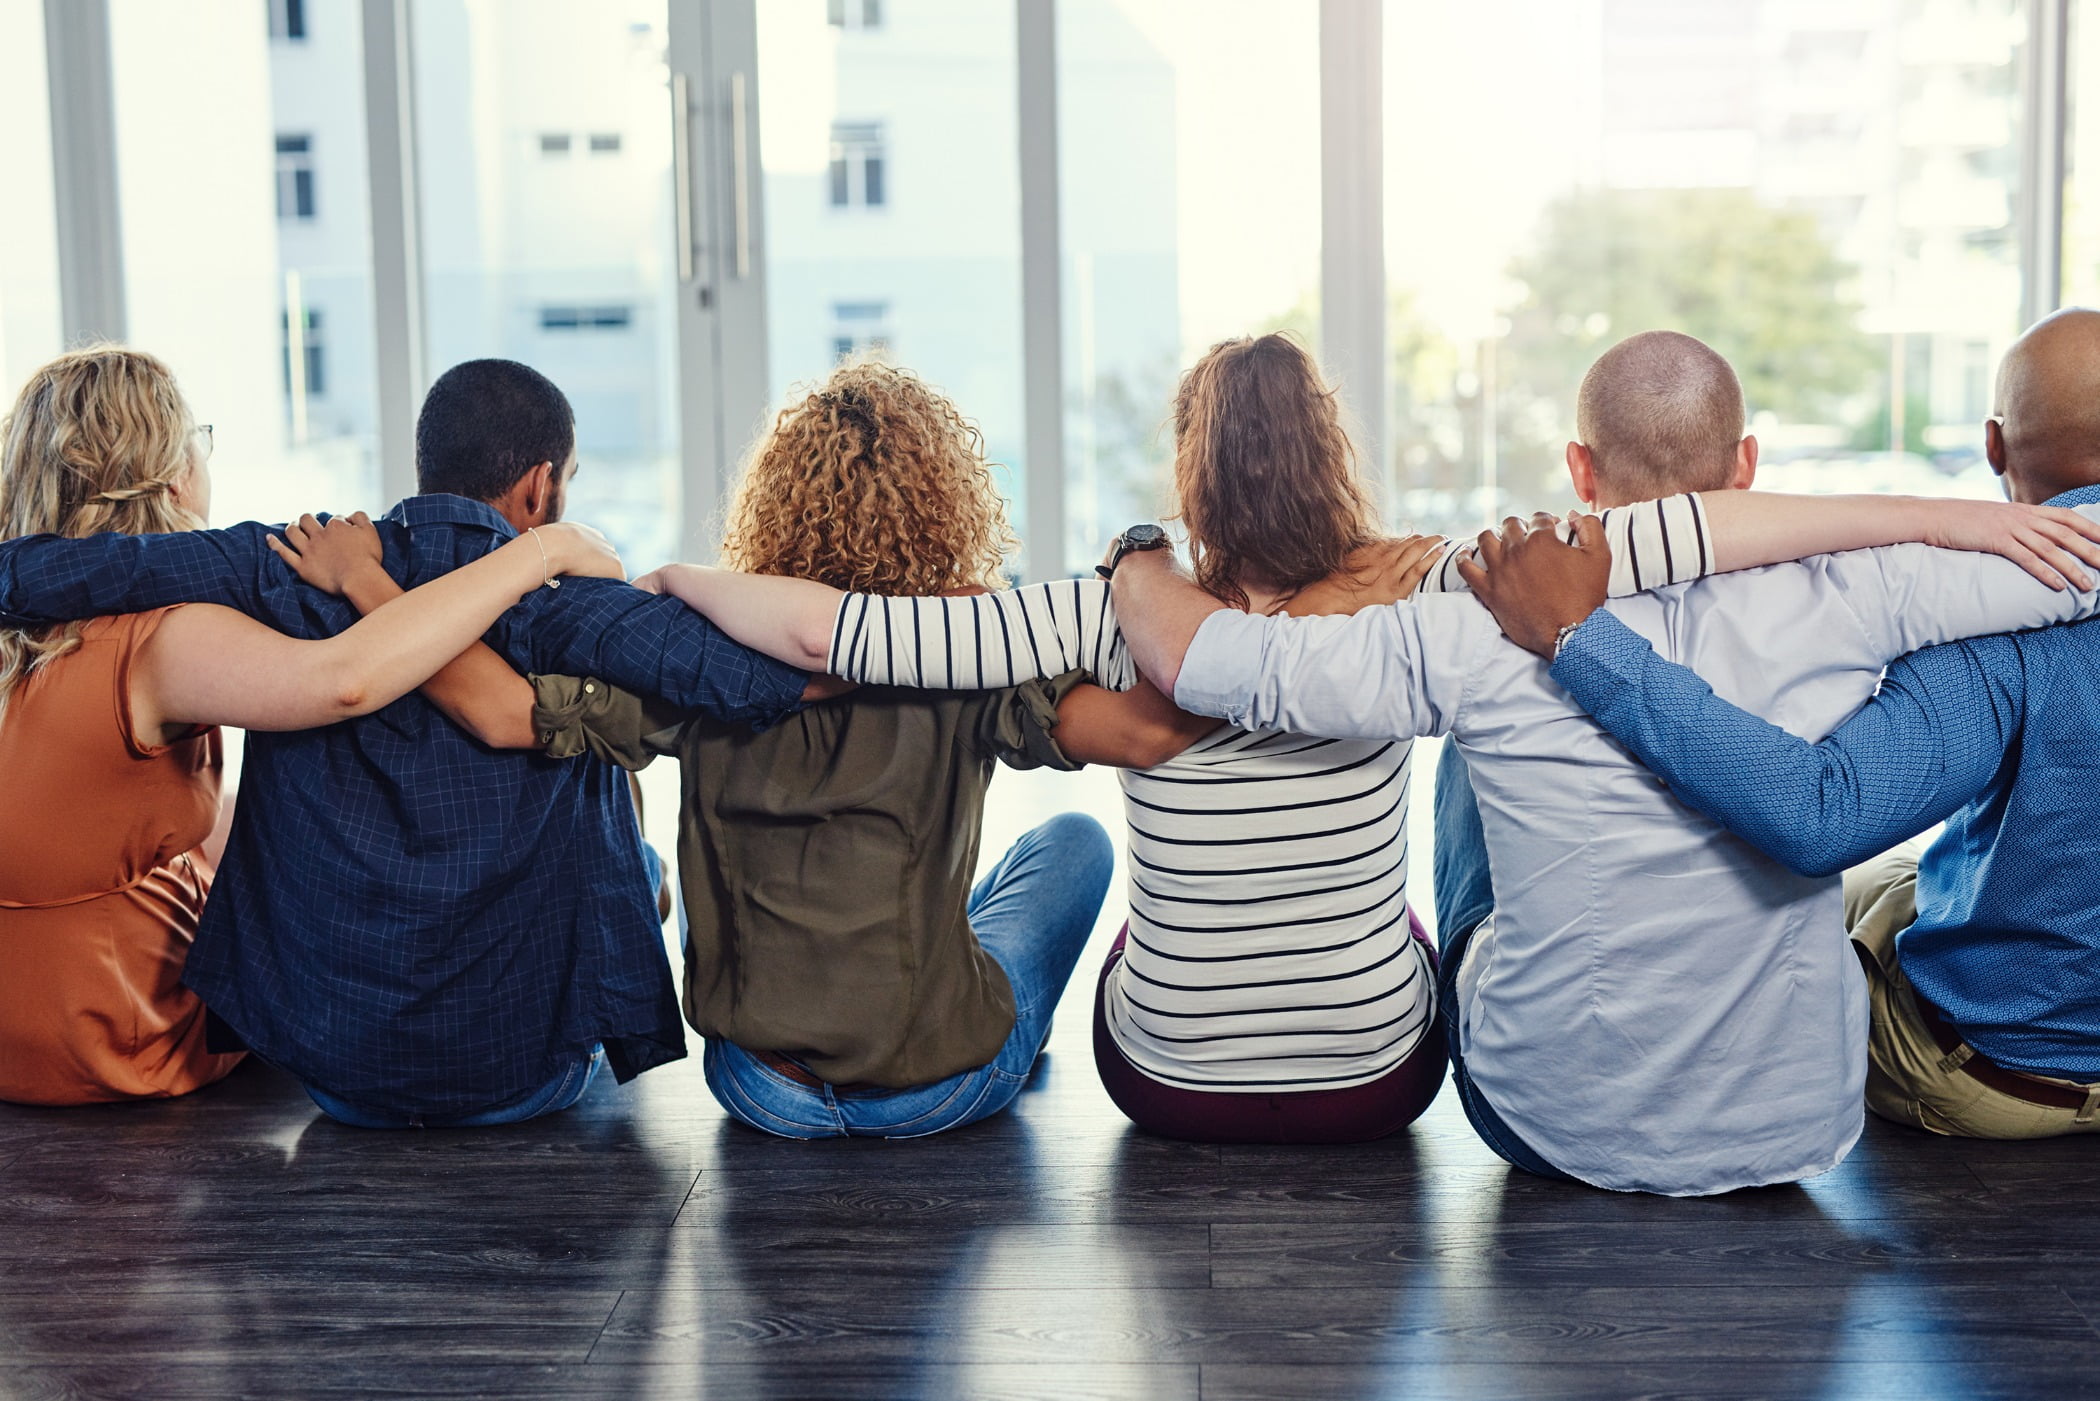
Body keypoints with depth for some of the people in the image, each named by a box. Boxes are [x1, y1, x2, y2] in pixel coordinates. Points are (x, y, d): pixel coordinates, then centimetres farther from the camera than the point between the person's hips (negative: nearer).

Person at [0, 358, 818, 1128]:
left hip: (333, 1071, 3)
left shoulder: (291, 572, -6)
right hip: (523, 1077, -2)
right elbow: (745, 677, -28)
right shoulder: (560, 602, -13)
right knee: (632, 863, 28)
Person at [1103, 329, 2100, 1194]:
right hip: (1799, 1134, 1)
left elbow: (1192, 657, -15)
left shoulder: (1486, 641, -19)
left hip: (1560, 1130, -1)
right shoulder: (1845, 602, -15)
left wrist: (1138, 555, 4)